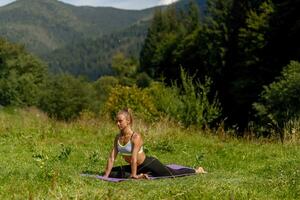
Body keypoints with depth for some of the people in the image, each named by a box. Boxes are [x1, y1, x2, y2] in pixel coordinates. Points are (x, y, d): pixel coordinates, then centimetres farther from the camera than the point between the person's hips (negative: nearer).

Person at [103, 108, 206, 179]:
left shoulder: (136, 137, -26)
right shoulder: (118, 137, -6)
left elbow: (134, 159, -30)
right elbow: (112, 158, -8)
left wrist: (134, 176, -32)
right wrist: (106, 175, -13)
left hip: (149, 164, -7)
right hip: (137, 167, 7)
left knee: (174, 174, 4)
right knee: (113, 173, -5)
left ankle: (197, 171, 30)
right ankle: (140, 175, 11)